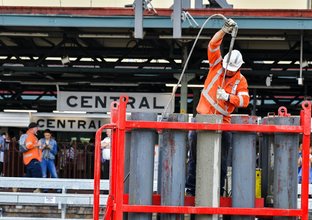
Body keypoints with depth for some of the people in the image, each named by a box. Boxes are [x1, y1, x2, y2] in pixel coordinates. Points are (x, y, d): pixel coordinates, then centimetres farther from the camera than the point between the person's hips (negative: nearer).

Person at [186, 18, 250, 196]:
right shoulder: (217, 66, 3)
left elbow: (245, 100, -10)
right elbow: (213, 45, -7)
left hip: (223, 122, 0)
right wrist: (225, 31, -19)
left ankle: (219, 190, 10)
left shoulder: (240, 81, 1)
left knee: (222, 159, 2)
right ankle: (191, 187, 7)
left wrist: (228, 97, -24)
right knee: (195, 155, 1)